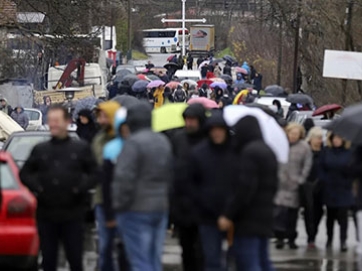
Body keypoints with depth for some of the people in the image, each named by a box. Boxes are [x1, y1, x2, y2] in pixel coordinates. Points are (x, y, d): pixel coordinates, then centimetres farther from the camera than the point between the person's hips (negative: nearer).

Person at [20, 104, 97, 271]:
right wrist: (35, 187, -5)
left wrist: (81, 187, -13)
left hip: (73, 215, -2)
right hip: (46, 215, 2)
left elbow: (94, 174, 2)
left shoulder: (81, 148, 3)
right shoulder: (40, 150, 9)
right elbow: (25, 173, 13)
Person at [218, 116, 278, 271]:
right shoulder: (267, 151, 15)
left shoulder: (249, 152, -15)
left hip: (249, 217, -10)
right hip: (265, 214, 10)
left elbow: (244, 188, -21)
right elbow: (273, 186, 20)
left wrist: (228, 215, -16)